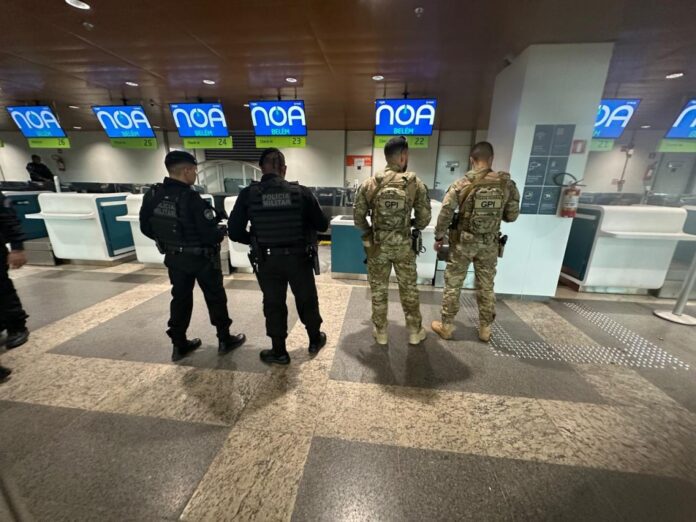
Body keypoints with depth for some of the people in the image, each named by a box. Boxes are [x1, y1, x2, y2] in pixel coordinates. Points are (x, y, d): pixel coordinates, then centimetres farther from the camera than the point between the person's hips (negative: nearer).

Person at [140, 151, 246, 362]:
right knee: (215, 298, 10)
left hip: (174, 258, 6)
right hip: (201, 258, -6)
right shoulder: (191, 198, -23)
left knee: (180, 299, 17)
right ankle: (225, 340, 22)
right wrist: (221, 232, -2)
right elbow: (210, 233, -24)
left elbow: (146, 227, 7)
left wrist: (167, 240, 18)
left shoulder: (153, 194, -2)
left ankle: (179, 345, 28)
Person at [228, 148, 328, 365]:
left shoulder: (248, 194, -7)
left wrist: (256, 241, 12)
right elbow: (322, 225, -2)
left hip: (268, 261, 0)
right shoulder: (301, 192, -7)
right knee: (307, 300, 19)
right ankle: (315, 341, 38)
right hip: (299, 258, 1)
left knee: (273, 304, 15)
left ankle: (279, 352, 29)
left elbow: (235, 232, -6)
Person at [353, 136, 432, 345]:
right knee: (409, 289, 16)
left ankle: (380, 332, 26)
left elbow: (358, 216, -2)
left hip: (377, 246, 1)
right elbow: (424, 218, -3)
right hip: (403, 245, 0)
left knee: (378, 290, 13)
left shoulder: (369, 183, -4)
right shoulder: (416, 183, -6)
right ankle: (415, 331, 31)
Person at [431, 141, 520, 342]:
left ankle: (446, 326, 18)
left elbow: (445, 213, -11)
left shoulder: (461, 184, -10)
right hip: (490, 244, 3)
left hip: (463, 241, -2)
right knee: (486, 286, 14)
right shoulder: (507, 184, -2)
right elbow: (512, 216, 4)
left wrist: (439, 237, 1)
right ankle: (485, 329, 27)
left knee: (453, 285, 8)